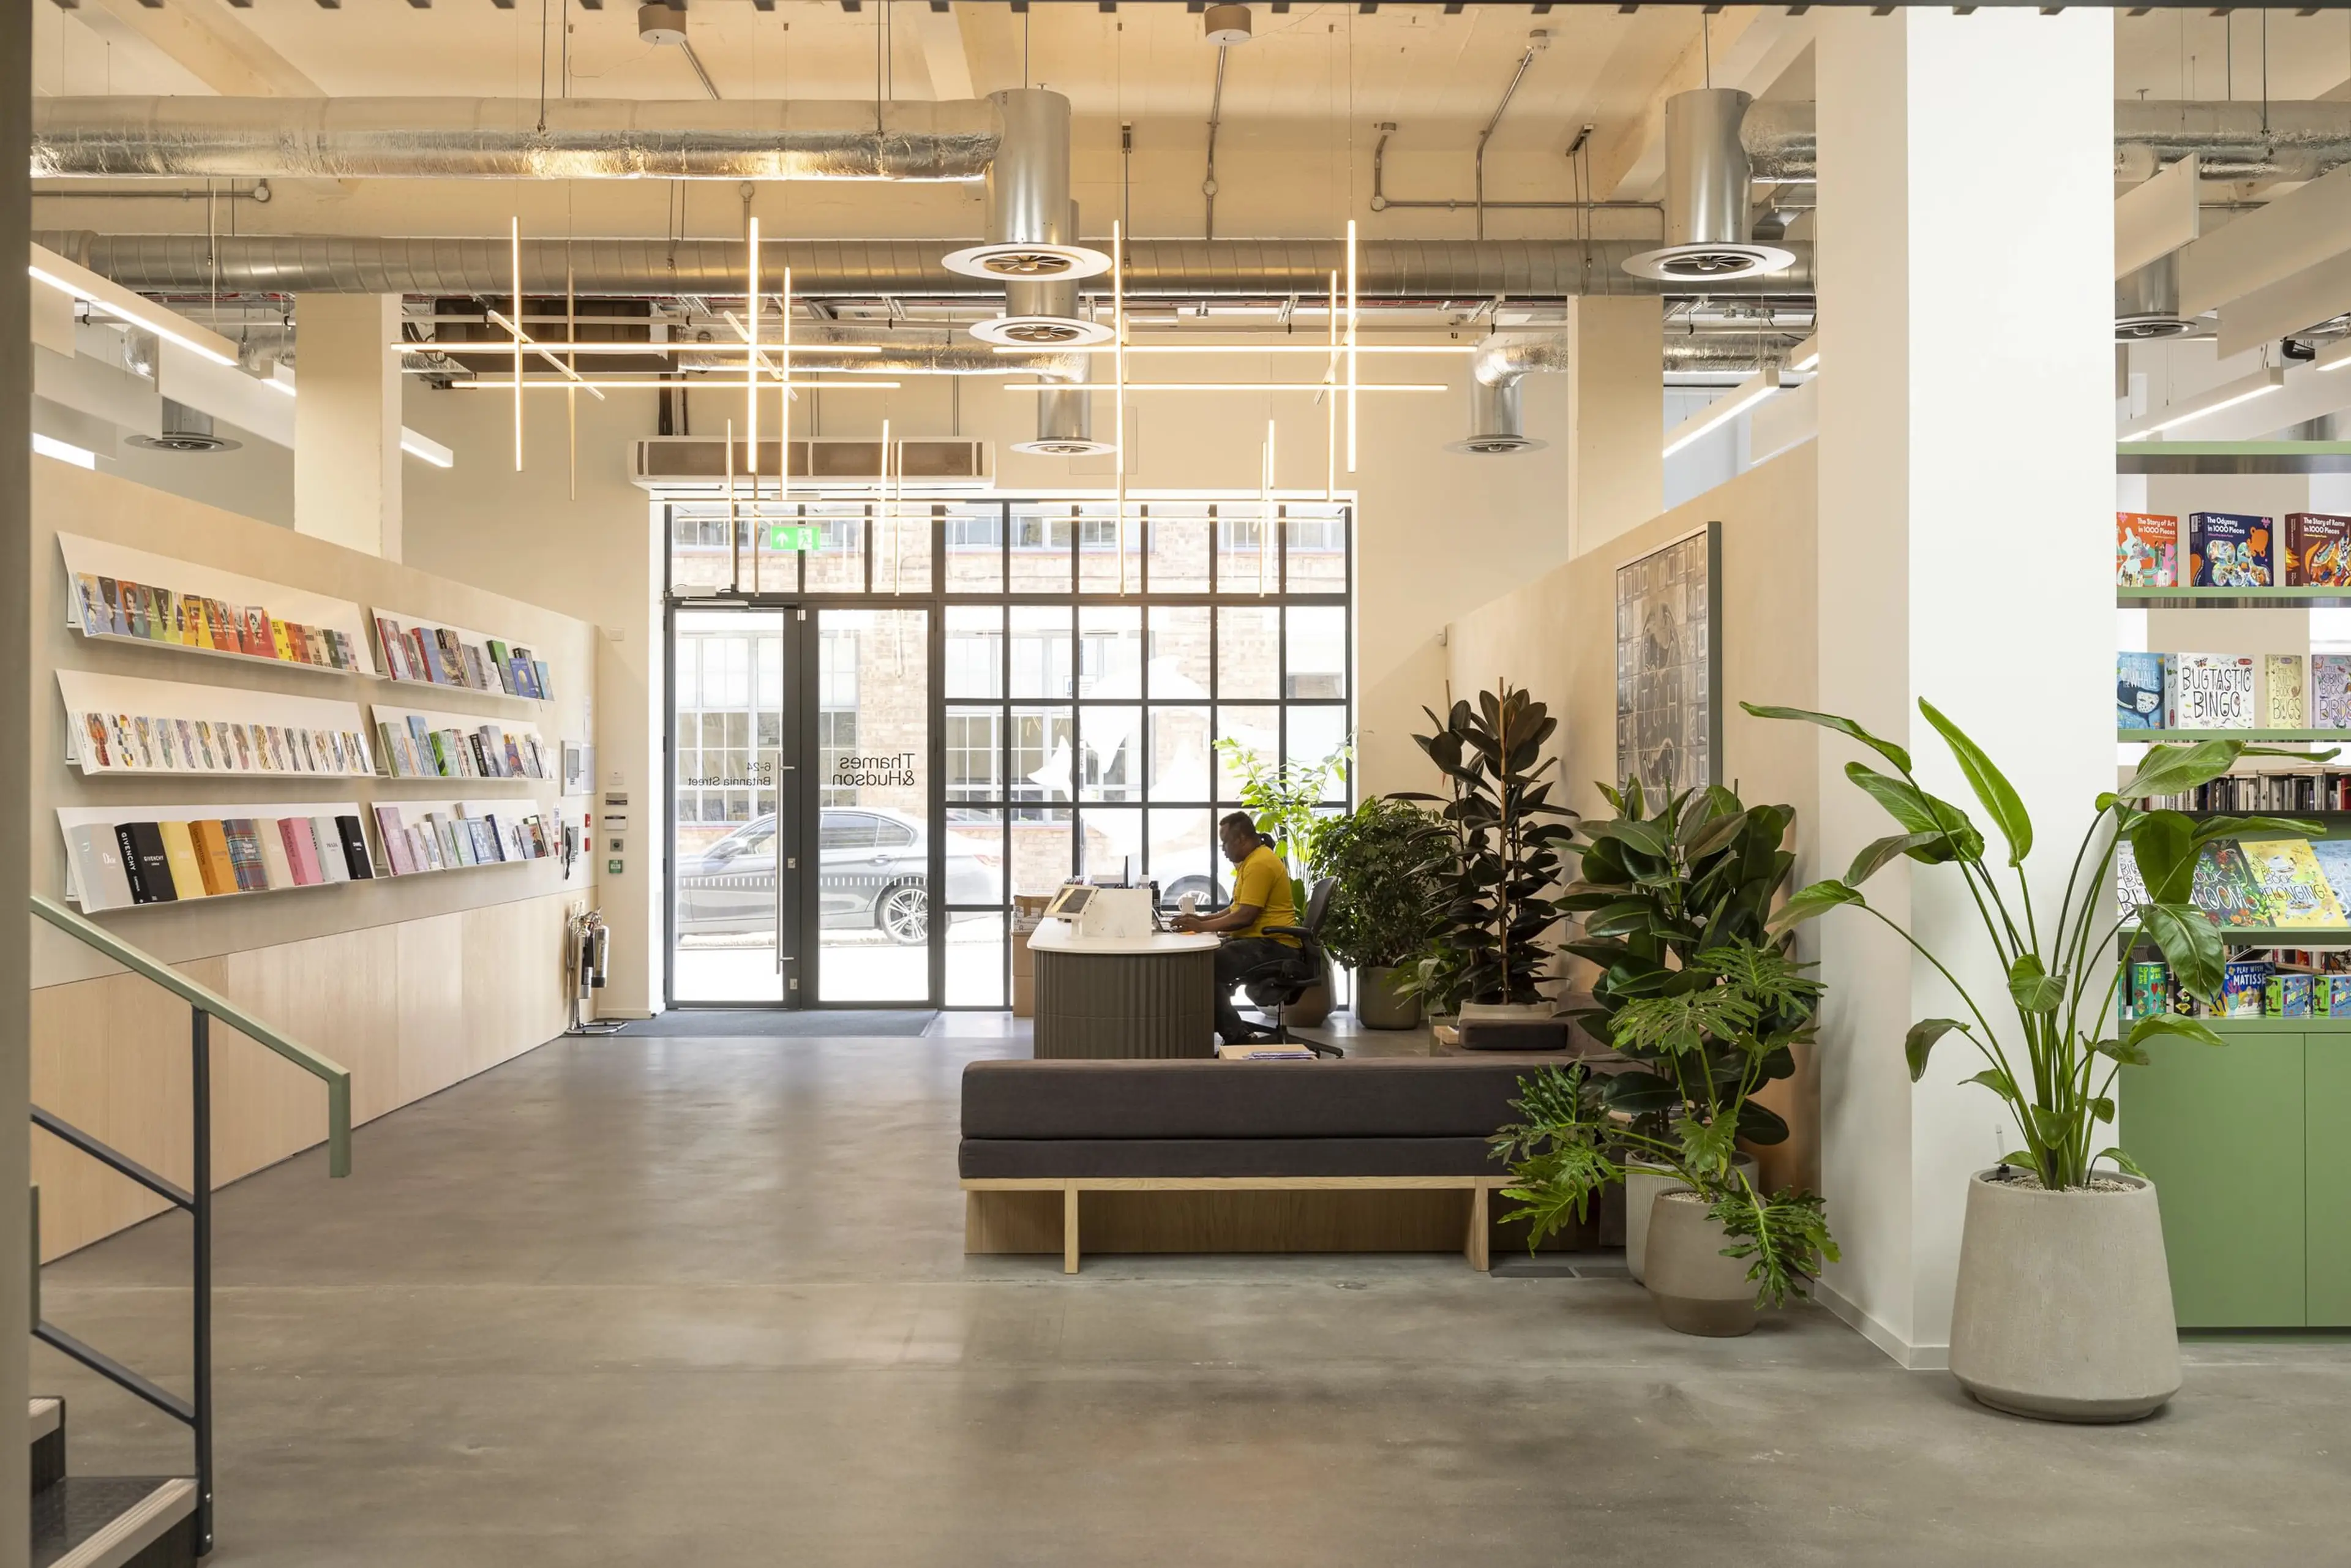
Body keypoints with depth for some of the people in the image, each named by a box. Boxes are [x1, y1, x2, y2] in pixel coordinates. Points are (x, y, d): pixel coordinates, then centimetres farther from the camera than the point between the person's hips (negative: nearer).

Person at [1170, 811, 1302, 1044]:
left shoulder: (1260, 864, -17)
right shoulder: (1252, 860, 18)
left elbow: (1245, 916, -23)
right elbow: (1238, 908, 25)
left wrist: (1203, 926, -17)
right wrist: (1204, 919, 13)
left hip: (1271, 945, -11)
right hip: (1255, 940, 11)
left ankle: (1239, 1038, -19)